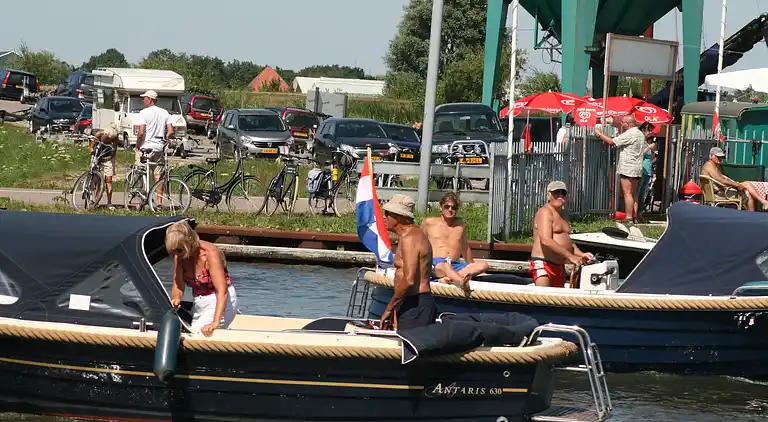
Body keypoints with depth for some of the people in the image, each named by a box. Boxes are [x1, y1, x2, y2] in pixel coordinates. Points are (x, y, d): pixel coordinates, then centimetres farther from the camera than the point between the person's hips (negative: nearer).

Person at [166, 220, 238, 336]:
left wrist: (215, 323, -43)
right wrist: (175, 300, -29)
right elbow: (178, 285, -4)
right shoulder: (180, 256, -5)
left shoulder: (210, 254, -25)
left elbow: (222, 290, -33)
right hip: (198, 304, 8)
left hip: (221, 302, -8)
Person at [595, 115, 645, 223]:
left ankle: (629, 219, -14)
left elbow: (612, 142, -15)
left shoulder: (629, 134, -15)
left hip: (627, 168, -9)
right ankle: (634, 218, 13)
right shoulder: (640, 134, 16)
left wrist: (600, 134, 0)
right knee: (633, 194, 13)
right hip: (637, 168, 9)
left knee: (627, 194, -10)